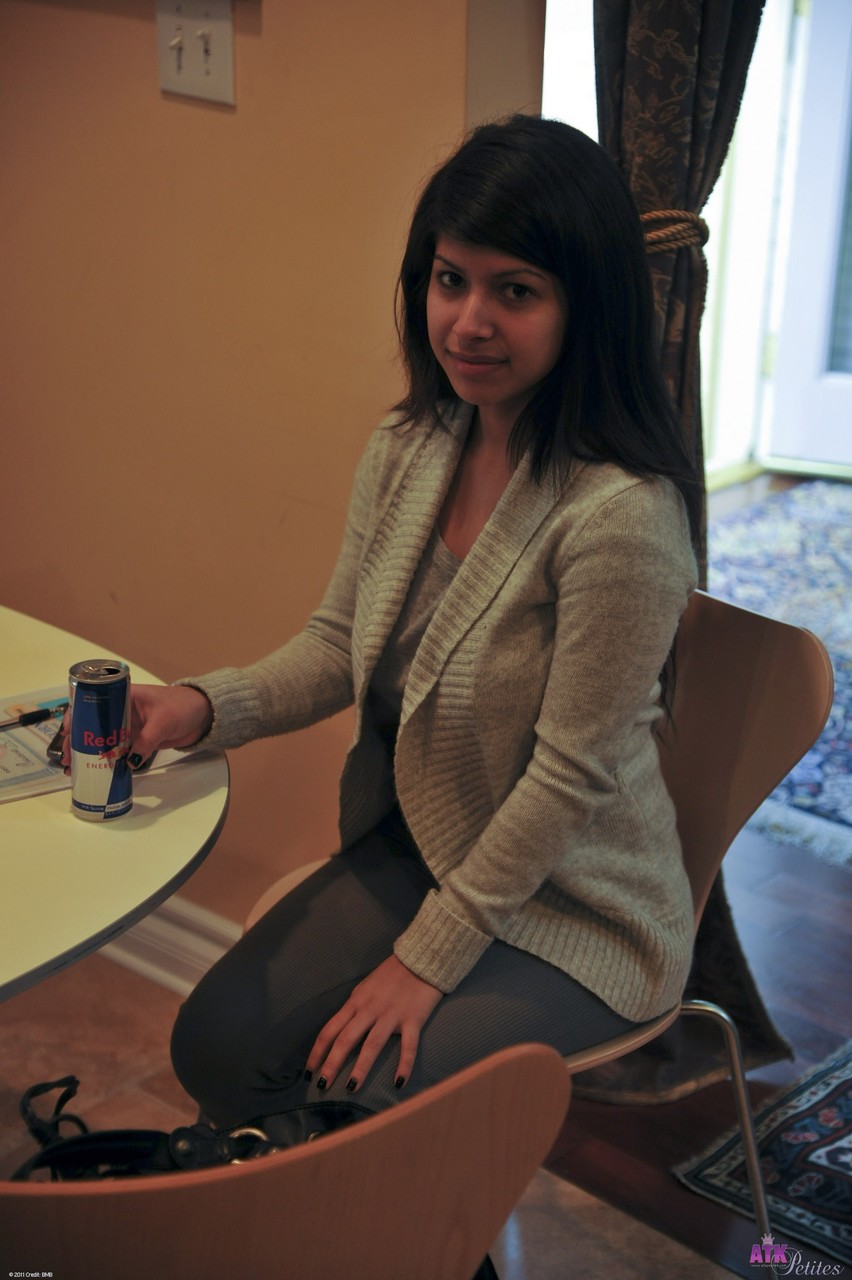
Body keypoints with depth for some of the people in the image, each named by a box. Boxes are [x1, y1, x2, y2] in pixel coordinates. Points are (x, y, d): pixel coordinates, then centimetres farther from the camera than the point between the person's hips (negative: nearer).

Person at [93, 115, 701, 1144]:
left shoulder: (621, 514, -28)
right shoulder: (405, 450, -4)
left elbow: (571, 772, -23)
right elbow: (340, 645, 6)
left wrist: (428, 957, -15)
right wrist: (205, 706, -13)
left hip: (573, 912, -6)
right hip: (409, 848, 7)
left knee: (360, 1112, -16)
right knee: (214, 1046, -3)